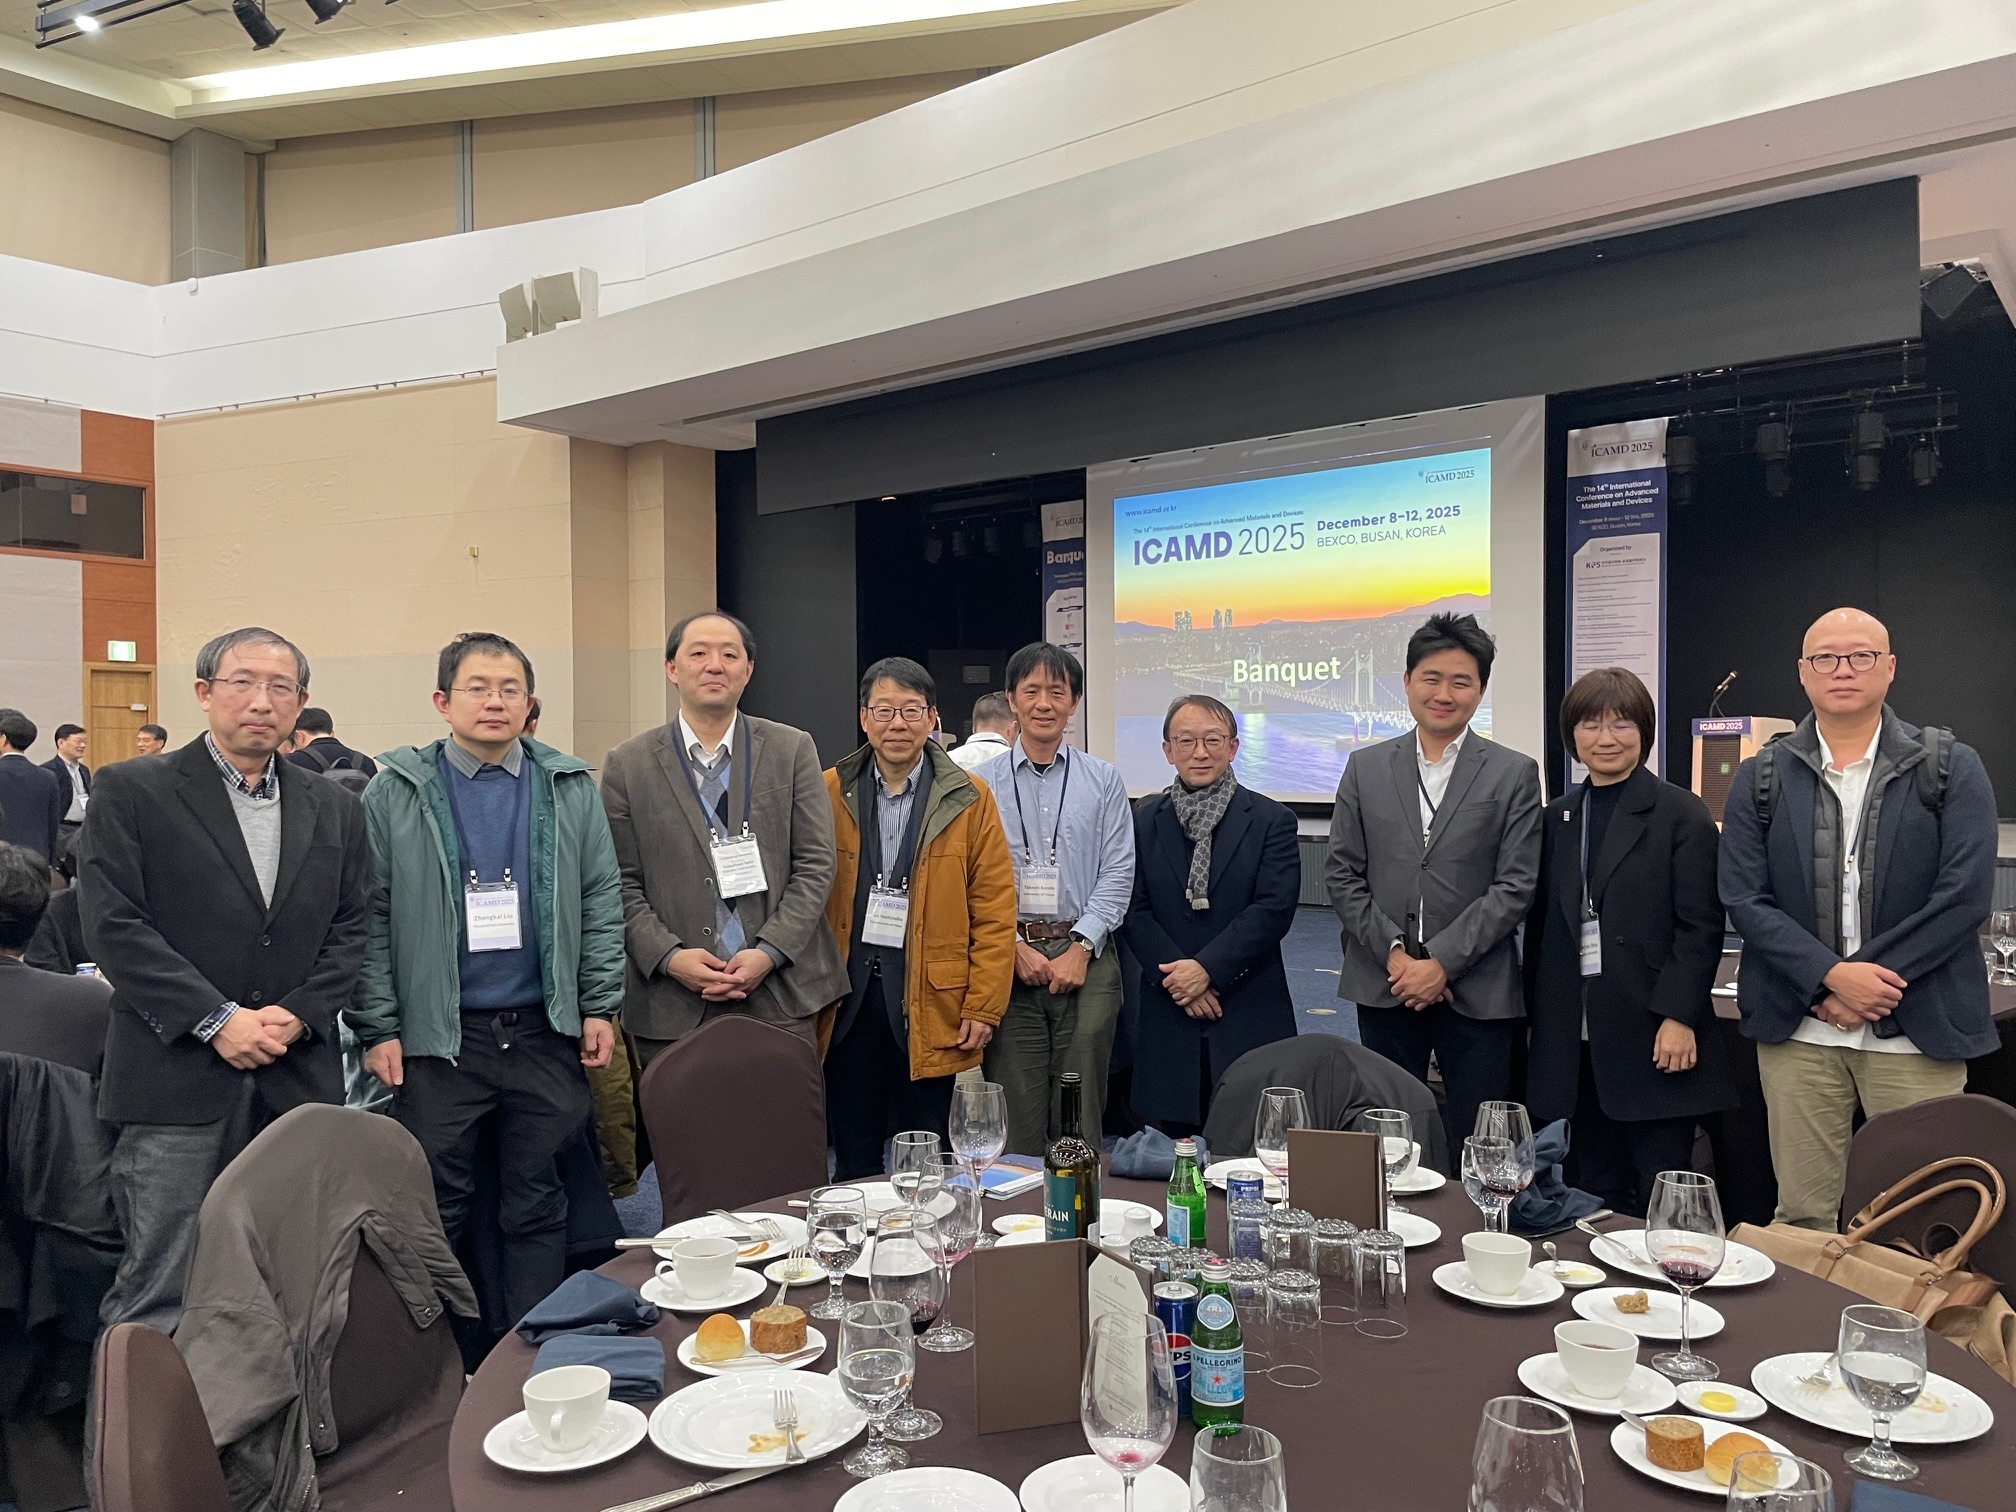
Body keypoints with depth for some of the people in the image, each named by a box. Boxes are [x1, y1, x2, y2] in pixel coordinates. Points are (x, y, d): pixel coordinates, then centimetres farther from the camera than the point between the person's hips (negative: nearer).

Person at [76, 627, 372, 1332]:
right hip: (177, 1082, -3)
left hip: (300, 1082, 4)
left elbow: (352, 927, 9)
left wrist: (299, 1014, -6)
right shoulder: (131, 792, 0)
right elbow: (114, 925, -8)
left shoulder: (333, 809, 12)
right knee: (161, 1295, 2)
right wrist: (219, 1020, -13)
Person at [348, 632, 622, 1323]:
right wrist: (377, 1027, -5)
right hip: (437, 1037, -2)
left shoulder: (570, 788, 6)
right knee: (435, 1207, 7)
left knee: (537, 1205, 11)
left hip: (546, 1033, 2)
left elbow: (602, 901, 7)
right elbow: (371, 917, -1)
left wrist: (600, 1006, 1)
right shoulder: (395, 792, 0)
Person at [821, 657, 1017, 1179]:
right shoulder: (828, 792, 4)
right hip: (847, 998, 1)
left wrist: (983, 1007, -6)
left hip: (931, 1003, -1)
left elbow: (995, 911, -1)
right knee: (853, 1161, 11)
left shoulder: (968, 799, 0)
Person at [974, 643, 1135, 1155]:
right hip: (1008, 956, 0)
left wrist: (1080, 947, -8)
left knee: (1080, 1113, 4)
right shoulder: (983, 783, 7)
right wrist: (1014, 946, -8)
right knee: (1015, 1113, 2)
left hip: (1085, 955, 0)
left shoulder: (1104, 780, 8)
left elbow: (1118, 873, 2)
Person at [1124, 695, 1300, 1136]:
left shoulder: (1271, 820, 2)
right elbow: (1135, 912, 2)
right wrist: (1177, 978, -11)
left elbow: (1274, 909, -7)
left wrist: (1208, 967, -14)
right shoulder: (1145, 822, 8)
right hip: (1169, 1015, 2)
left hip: (1250, 1017, -1)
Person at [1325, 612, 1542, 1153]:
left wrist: (1442, 962, -12)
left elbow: (1515, 886, -4)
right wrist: (1393, 952, -7)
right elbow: (1341, 875, 5)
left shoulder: (1513, 774, 2)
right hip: (1384, 986, 2)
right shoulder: (1365, 768, 8)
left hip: (1475, 990, -2)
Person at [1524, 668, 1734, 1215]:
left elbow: (1700, 925, -7)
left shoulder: (1681, 814, -1)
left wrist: (1679, 1016, -14)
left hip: (1653, 1036, -4)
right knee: (1593, 1192, 10)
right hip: (1575, 1040, 5)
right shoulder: (1556, 818, 13)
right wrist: (1537, 1019, 11)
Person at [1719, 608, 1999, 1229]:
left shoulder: (1951, 769, 4)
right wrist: (1830, 977, -14)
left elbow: (1965, 894, -6)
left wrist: (1867, 979, -12)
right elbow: (1745, 899, -1)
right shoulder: (1760, 779, 7)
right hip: (1797, 1031, 1)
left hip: (1917, 1030, -1)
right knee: (1803, 1217, 6)